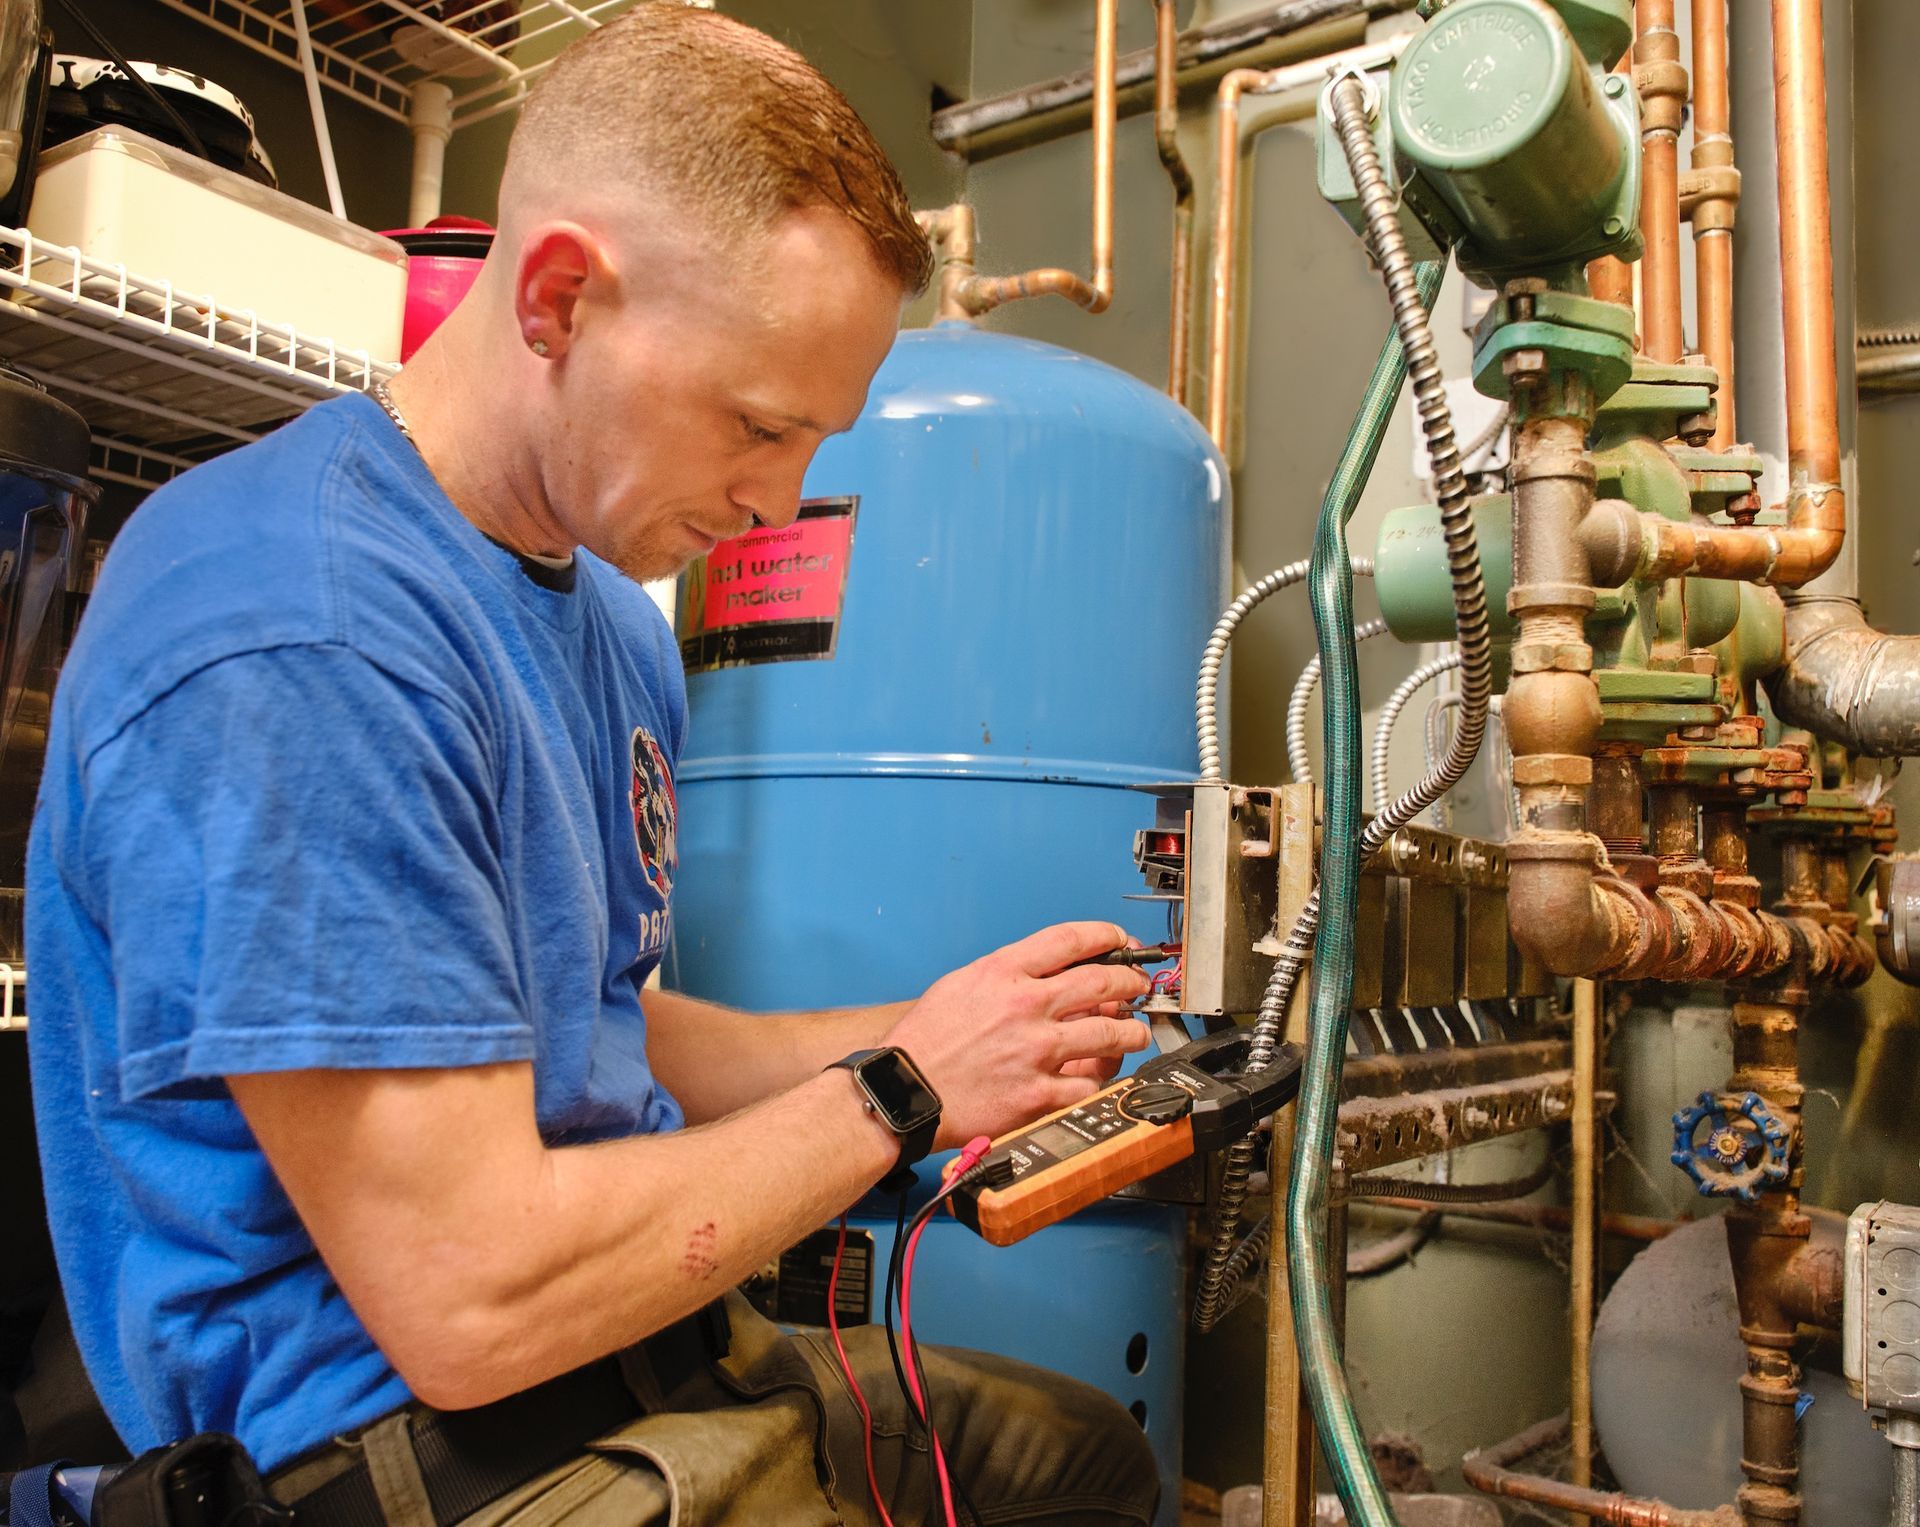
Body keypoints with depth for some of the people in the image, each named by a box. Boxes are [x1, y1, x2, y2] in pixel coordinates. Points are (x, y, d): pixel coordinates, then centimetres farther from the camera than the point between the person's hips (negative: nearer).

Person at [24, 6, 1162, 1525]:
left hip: (627, 1357, 9)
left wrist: (918, 1033, -1)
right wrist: (899, 1089, -15)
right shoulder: (299, 640, -25)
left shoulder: (613, 615, 6)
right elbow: (469, 1300, -25)